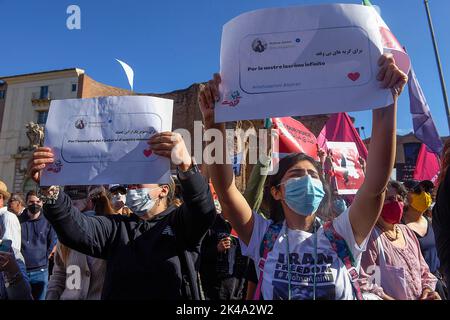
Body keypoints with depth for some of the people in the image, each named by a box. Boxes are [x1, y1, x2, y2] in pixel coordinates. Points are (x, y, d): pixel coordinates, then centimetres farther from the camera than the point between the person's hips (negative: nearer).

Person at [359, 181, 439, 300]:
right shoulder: (370, 235, -14)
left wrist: (428, 289, 3)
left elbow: (423, 270, 18)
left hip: (421, 298, 7)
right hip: (393, 297, -6)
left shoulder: (407, 232, 10)